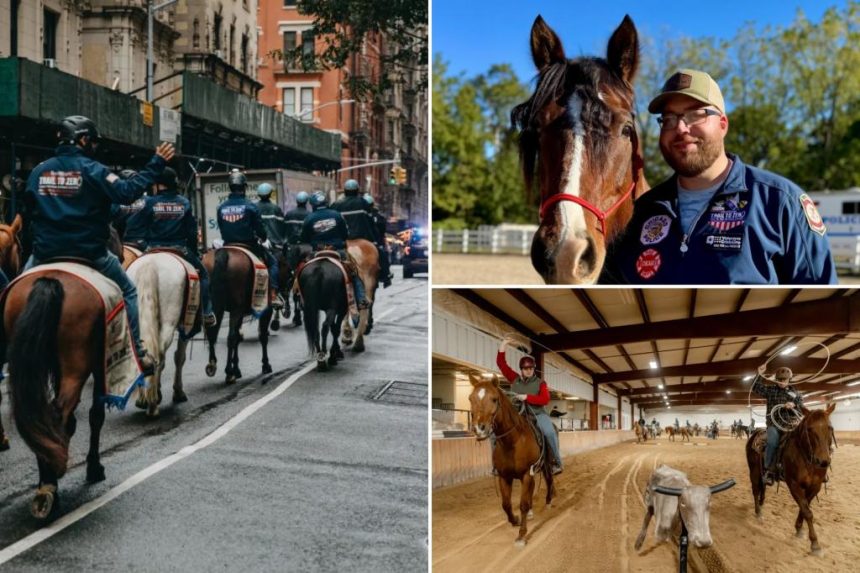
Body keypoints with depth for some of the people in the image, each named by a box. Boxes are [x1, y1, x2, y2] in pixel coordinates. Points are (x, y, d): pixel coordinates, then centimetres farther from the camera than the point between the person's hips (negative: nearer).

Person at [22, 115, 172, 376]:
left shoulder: (39, 171, 7)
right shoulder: (93, 170, -8)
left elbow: (29, 211, 14)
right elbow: (127, 192, -19)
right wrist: (156, 164, -13)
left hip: (45, 253, 4)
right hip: (89, 253, -3)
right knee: (127, 292, 14)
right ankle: (138, 353, 9)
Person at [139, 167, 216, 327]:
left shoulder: (149, 203, -1)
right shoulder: (185, 203, 4)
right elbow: (192, 232, 5)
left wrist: (146, 247, 14)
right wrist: (195, 253, 13)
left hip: (154, 249, -1)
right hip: (180, 248, 1)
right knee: (202, 273, 17)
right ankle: (207, 313, 8)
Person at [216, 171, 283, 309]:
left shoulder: (221, 207, 3)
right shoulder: (250, 206, -10)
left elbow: (221, 229, 11)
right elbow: (259, 227, -6)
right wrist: (264, 239, 13)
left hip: (228, 246, 4)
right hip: (249, 245, -4)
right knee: (272, 262, 11)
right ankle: (273, 295, -2)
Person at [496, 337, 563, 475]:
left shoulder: (540, 383, 3)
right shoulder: (514, 379, 8)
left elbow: (545, 399, -11)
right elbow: (501, 364, 5)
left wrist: (527, 397, -21)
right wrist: (502, 347, -4)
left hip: (537, 414, -3)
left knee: (549, 432, -31)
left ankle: (557, 462, -15)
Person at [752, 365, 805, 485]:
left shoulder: (795, 393, 15)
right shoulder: (770, 389, 9)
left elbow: (802, 408, 11)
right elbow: (756, 388, -3)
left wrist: (794, 405, -11)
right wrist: (760, 375, -14)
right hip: (774, 423, -3)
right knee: (773, 442, -31)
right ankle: (769, 471, -23)